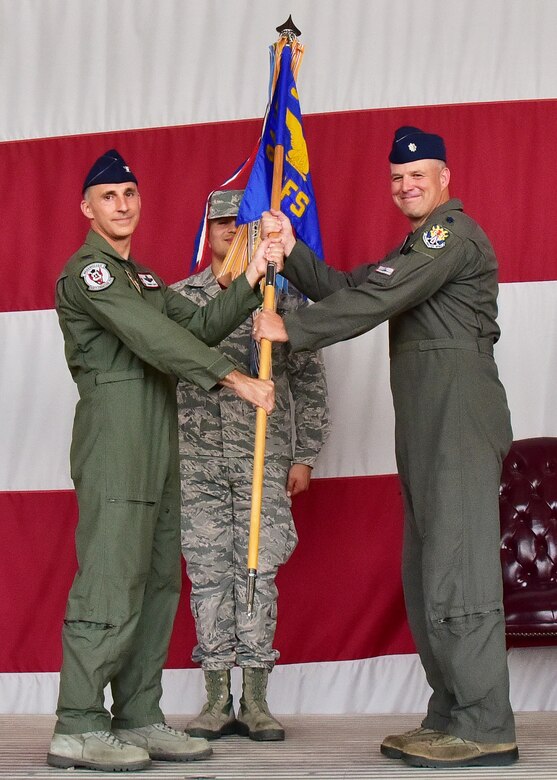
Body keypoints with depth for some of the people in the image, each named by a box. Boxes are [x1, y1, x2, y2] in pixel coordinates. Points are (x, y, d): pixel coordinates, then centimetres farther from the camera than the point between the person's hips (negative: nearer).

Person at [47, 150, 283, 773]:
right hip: (114, 446, -9)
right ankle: (77, 729, -8)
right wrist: (234, 379, -19)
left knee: (157, 583, 8)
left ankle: (138, 718, 12)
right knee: (111, 584, -11)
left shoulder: (142, 277, 24)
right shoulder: (88, 271, -6)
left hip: (156, 453, 9)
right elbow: (157, 339, -17)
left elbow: (197, 327, 14)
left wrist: (250, 281, 4)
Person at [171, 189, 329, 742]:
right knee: (207, 572, 2)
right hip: (197, 457, 1)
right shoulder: (180, 297, 9)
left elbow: (309, 379, 6)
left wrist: (305, 455, 1)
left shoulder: (284, 294, 6)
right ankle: (217, 701, 8)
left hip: (264, 455, -1)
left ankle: (255, 702, 4)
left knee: (258, 571, -2)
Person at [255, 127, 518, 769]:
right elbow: (349, 288, 18)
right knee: (428, 576, 9)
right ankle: (450, 719, 13)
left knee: (456, 571, -13)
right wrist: (292, 252, 6)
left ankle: (486, 731, -13)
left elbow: (376, 299, -16)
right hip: (426, 427, 11)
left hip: (459, 419, -11)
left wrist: (292, 329, -11)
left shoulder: (454, 233, -7)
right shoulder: (417, 247, 26)